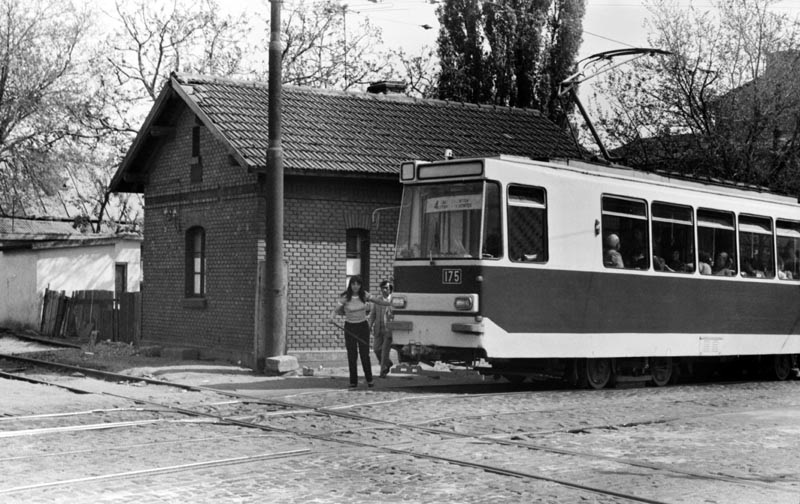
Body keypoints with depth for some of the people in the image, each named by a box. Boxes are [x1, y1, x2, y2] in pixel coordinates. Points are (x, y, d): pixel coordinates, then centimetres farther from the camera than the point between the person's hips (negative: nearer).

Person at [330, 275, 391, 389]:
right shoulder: (345, 298, -12)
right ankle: (353, 381, 12)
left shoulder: (364, 295, -5)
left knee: (365, 354, 0)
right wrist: (332, 318, -38)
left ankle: (369, 379, 18)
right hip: (350, 327, -1)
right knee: (352, 356, 0)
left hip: (363, 326, 1)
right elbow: (336, 310, -16)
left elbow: (378, 301, 3)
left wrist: (392, 303, -7)